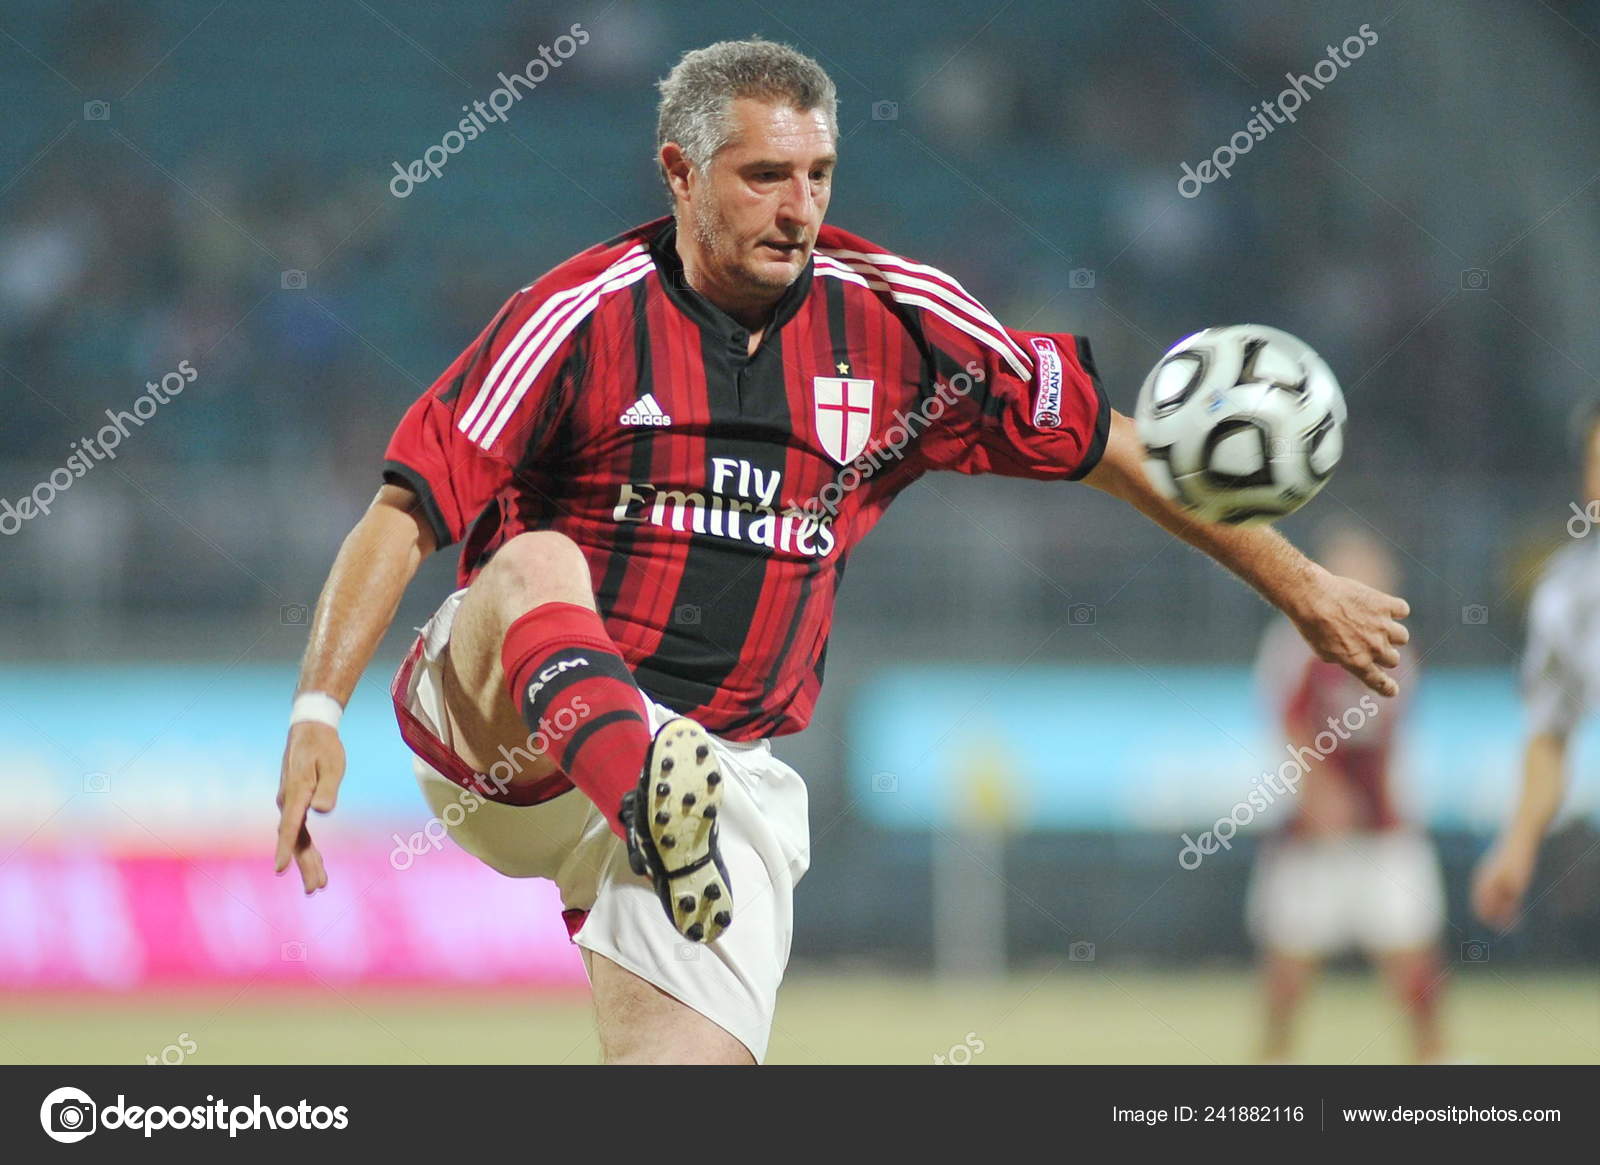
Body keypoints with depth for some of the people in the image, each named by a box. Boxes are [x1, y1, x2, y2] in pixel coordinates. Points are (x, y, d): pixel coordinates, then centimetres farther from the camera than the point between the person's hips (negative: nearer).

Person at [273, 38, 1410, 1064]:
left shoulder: (895, 321, 6)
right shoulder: (584, 316, -5)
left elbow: (1107, 441, 16)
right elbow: (406, 513, -8)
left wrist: (1300, 584, 18)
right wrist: (319, 708, -20)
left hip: (721, 768, 3)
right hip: (504, 730, -3)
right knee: (537, 567, -36)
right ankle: (654, 801, -65)